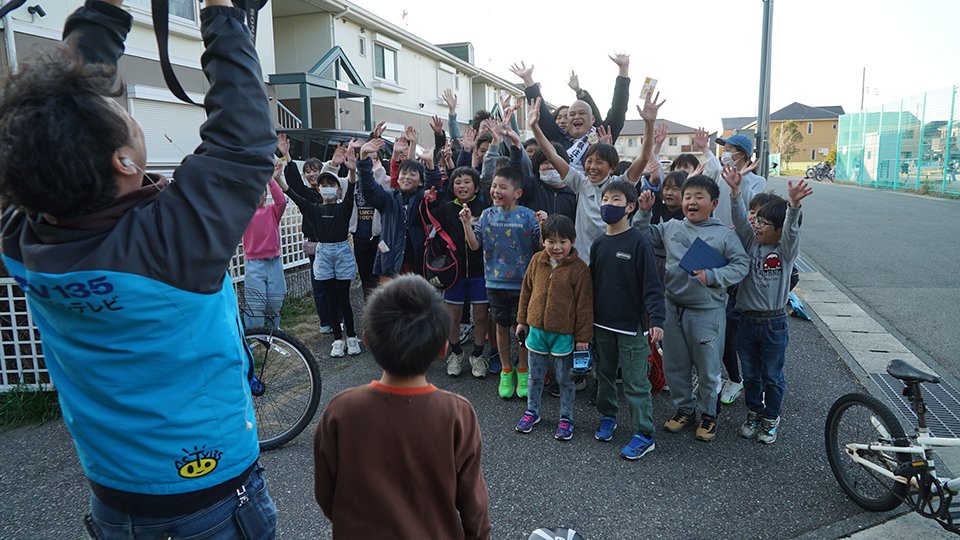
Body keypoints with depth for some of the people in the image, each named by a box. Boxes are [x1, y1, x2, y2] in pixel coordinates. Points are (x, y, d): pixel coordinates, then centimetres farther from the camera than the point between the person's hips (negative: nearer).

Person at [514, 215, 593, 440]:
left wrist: (583, 336, -8)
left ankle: (566, 418, 29)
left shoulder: (579, 268, -13)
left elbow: (584, 305, -10)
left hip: (564, 334, -4)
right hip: (536, 329, 4)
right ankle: (532, 411, 37)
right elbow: (526, 291, 10)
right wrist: (522, 321, 13)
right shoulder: (537, 261, -1)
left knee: (565, 379, 12)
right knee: (535, 376, 18)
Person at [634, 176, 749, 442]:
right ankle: (684, 408, 36)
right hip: (673, 307, 4)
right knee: (674, 365, 15)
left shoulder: (724, 234, -6)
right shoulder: (671, 228, 5)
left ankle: (708, 413, 31)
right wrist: (644, 212, 2)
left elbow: (741, 265, -7)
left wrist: (712, 276, -19)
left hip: (707, 311, -4)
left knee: (708, 367, 10)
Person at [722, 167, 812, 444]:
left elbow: (791, 230, -27)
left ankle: (771, 418, 28)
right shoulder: (751, 242, 1)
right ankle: (754, 413, 34)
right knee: (750, 374, 17)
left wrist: (793, 204, -46)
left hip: (774, 323, -3)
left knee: (772, 376, 11)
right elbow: (740, 219, -11)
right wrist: (735, 191, -25)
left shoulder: (786, 250, -8)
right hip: (747, 320, 3)